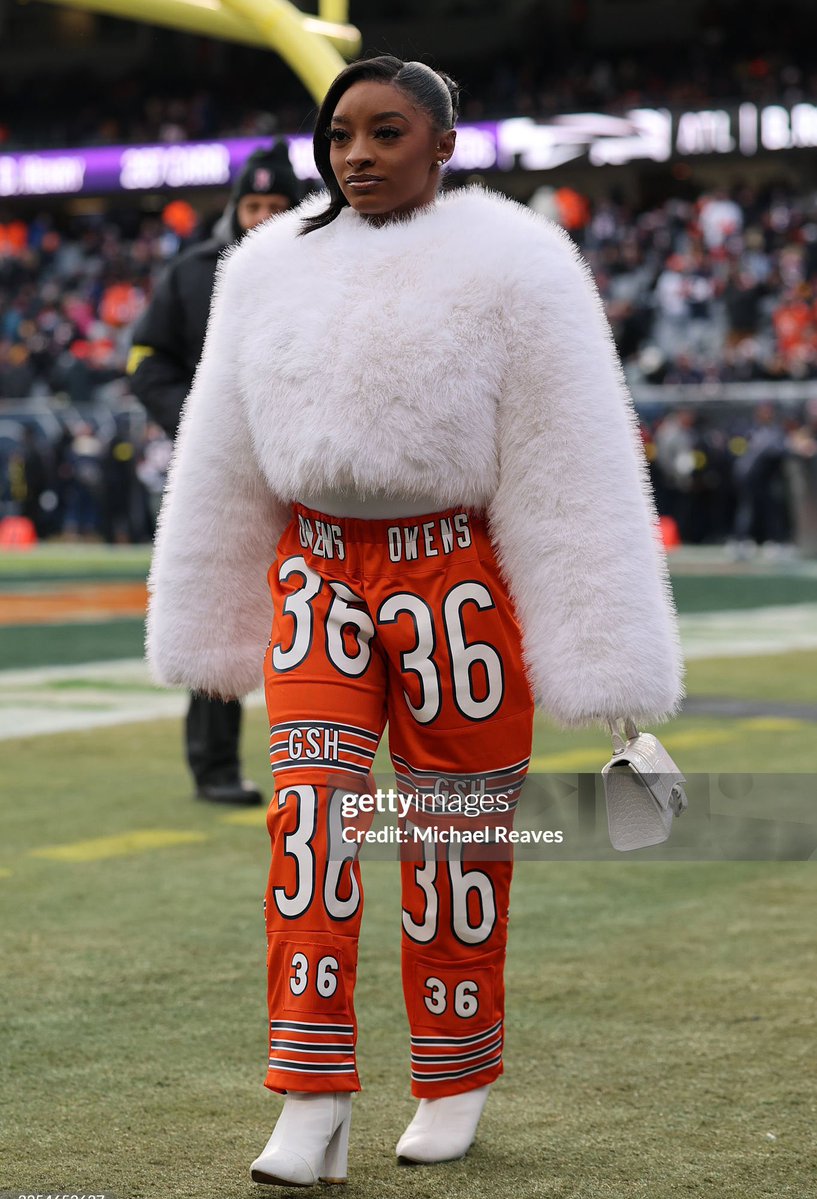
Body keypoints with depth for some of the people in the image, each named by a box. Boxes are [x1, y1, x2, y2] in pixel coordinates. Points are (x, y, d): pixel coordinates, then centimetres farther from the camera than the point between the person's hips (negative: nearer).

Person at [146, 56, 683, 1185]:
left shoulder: (507, 270, -6)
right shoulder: (278, 269, 7)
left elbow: (571, 467, -8)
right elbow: (225, 462, 16)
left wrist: (593, 655, -10)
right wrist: (219, 623, 20)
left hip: (455, 573, -3)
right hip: (317, 572, 3)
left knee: (454, 837, 5)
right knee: (310, 814, -11)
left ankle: (455, 1084, 23)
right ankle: (314, 1104, -10)